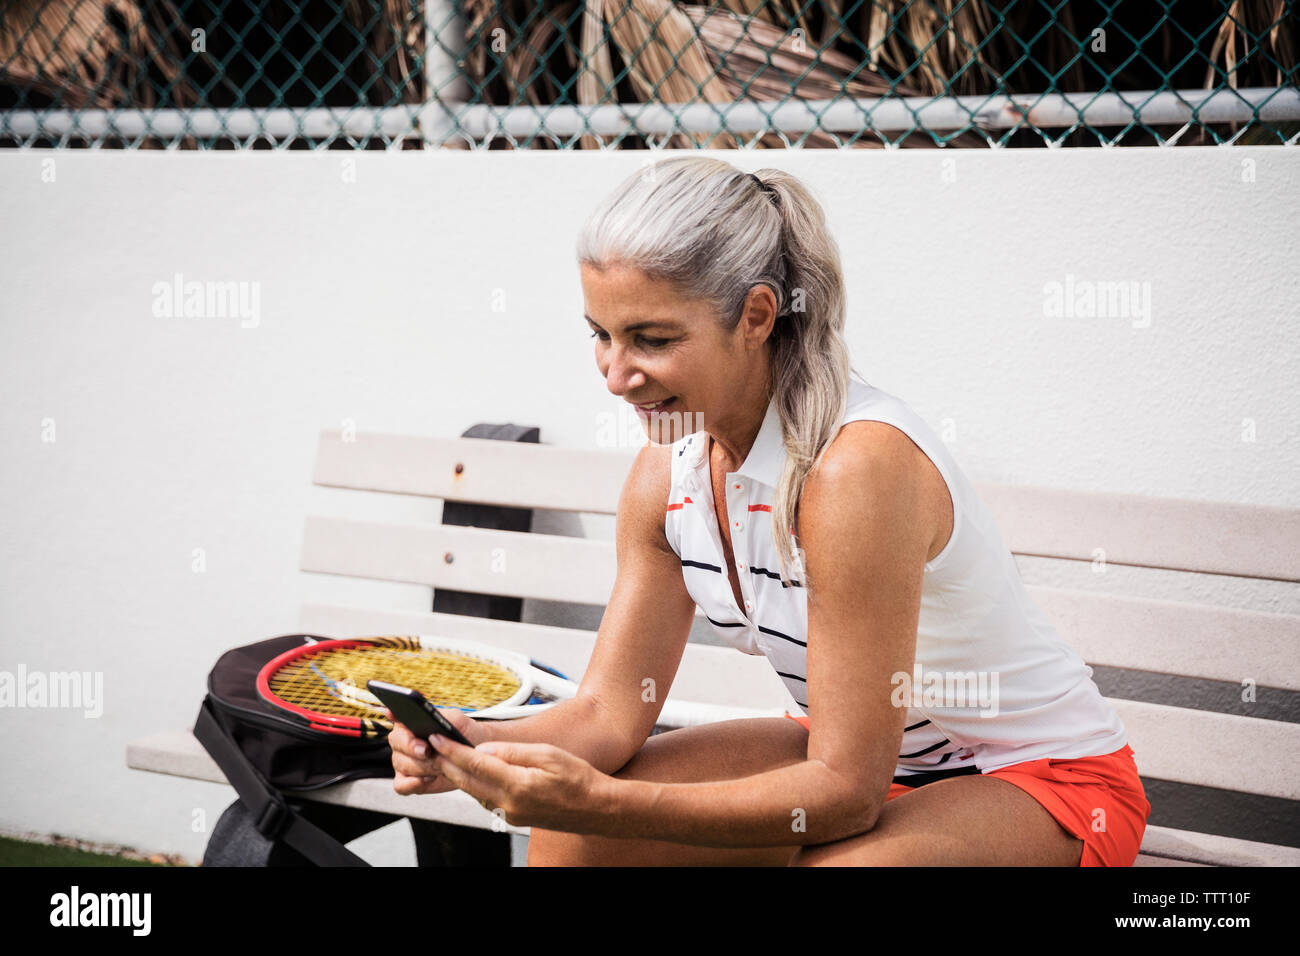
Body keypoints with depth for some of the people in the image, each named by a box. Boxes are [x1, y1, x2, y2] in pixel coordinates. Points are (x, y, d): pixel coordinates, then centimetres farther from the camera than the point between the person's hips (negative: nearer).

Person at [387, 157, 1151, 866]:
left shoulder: (857, 466, -31)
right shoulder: (667, 474, -6)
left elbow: (847, 791, -29)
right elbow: (609, 708, -3)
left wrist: (603, 801, -37)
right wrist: (481, 746, -23)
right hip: (859, 756, 7)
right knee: (567, 833, -9)